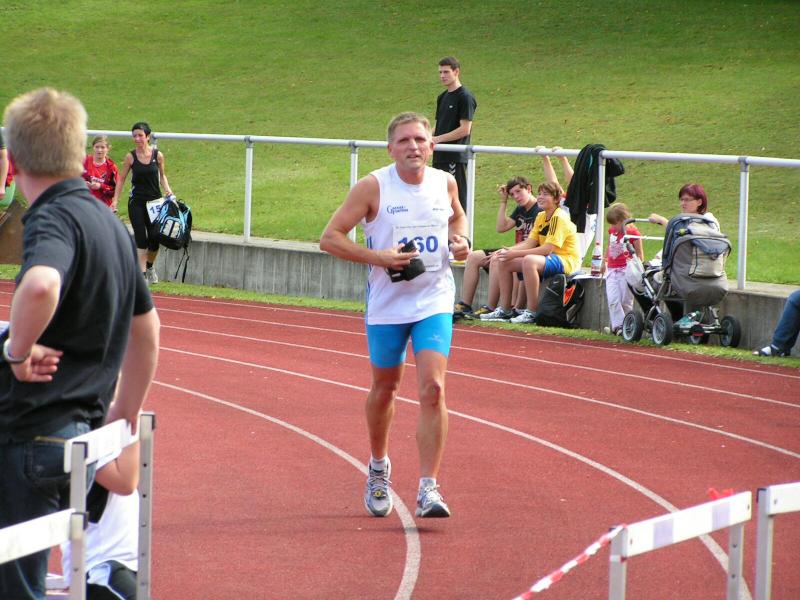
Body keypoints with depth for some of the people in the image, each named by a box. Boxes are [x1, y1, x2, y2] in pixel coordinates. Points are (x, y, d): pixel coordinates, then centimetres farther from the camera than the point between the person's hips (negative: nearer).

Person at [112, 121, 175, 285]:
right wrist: (115, 201, -2)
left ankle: (150, 266, 33)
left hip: (155, 201, 2)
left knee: (155, 239, 6)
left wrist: (167, 190, -3)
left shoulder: (158, 155, -2)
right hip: (136, 202, -2)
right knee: (141, 239, -10)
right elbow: (121, 179, 2)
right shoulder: (130, 157, -5)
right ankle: (142, 274, -10)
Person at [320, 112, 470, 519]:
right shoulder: (373, 187, -10)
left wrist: (460, 241, 3)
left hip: (434, 302, 1)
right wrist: (376, 257, -21)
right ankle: (378, 468, 41)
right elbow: (330, 238, -10)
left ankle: (428, 489, -14)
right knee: (384, 389, 15)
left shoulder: (445, 184, 1)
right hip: (387, 302, -1)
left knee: (432, 389, -14)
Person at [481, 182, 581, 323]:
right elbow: (530, 243, 6)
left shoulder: (559, 218, -16)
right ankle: (504, 310, 5)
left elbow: (548, 249, -24)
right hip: (547, 258, 10)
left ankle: (531, 313, -32)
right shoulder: (541, 217, 13)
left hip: (566, 260, -10)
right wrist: (508, 250, -11)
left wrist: (515, 254, -25)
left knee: (529, 260, -38)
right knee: (503, 262, 2)